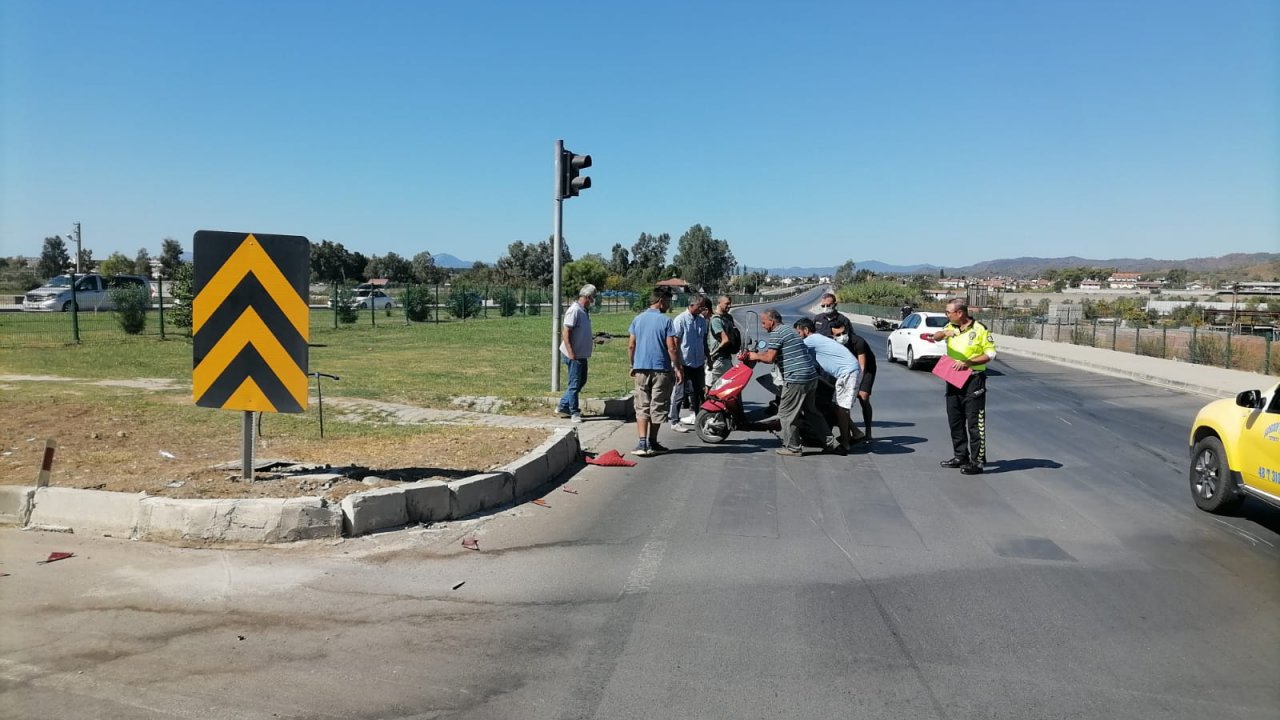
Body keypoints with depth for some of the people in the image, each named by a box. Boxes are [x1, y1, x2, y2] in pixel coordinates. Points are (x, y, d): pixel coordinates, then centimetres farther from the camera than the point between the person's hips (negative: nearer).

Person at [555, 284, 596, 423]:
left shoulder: (584, 311, 13)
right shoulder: (574, 310, -17)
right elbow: (566, 332, -21)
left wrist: (590, 341, 19)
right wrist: (571, 352, -24)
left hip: (582, 354, 10)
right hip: (574, 355, -10)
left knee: (581, 381, 17)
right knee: (575, 384, -2)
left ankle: (563, 406, 25)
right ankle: (574, 412, 8)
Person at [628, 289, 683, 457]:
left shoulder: (637, 319, 7)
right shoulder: (665, 320, -7)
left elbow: (631, 345, 8)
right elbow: (671, 348, -10)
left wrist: (633, 365, 19)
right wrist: (677, 368, -2)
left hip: (641, 369, 4)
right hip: (661, 369, -4)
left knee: (642, 407, 6)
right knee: (657, 408, 8)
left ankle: (642, 443, -5)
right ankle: (652, 443, 15)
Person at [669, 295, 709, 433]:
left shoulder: (702, 320, 8)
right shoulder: (680, 320, -11)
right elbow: (675, 343, -12)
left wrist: (707, 357, 16)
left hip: (698, 363, 6)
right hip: (685, 363, -6)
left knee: (698, 393, 13)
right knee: (680, 393, 0)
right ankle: (675, 422, 8)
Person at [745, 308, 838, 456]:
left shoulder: (776, 334, -9)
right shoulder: (788, 330, 22)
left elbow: (770, 358, -16)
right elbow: (775, 356, 24)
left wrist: (756, 356, 1)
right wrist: (757, 356, 18)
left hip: (796, 379, -10)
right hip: (811, 377, 10)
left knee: (786, 413, 2)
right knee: (810, 412, 19)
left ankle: (793, 447, 7)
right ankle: (830, 441, 21)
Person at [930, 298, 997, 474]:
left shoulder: (980, 329, -7)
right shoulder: (951, 327, 9)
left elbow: (990, 353, -8)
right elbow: (935, 337, -6)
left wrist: (968, 363, -17)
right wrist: (944, 333, -29)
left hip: (973, 379, -6)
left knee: (974, 421, -5)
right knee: (955, 420, 12)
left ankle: (977, 461, -3)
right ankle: (961, 456, 23)